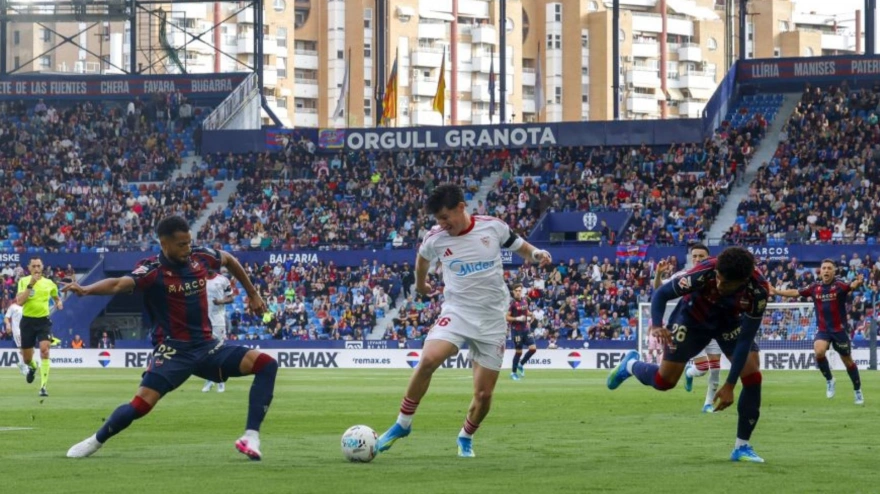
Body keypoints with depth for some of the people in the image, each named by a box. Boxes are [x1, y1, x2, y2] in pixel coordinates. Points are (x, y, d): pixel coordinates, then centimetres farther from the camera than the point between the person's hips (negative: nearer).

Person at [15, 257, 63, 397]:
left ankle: (43, 387, -19)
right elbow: (20, 301, -17)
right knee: (26, 358, 9)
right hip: (28, 321, 0)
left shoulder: (49, 283, 3)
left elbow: (56, 297, 23)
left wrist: (59, 302, -1)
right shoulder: (23, 281, -3)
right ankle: (33, 367, 49)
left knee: (44, 351, -21)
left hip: (43, 321, 0)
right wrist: (30, 285, -23)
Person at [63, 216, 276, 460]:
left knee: (267, 365, -11)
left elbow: (229, 260, 23)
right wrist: (85, 290, -54)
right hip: (173, 350, -5)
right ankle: (95, 441, 8)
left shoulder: (200, 257, 0)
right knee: (141, 405, -19)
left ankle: (251, 437, -13)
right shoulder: (153, 270, -16)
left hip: (207, 347, 5)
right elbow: (120, 284, -35)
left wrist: (252, 293, 29)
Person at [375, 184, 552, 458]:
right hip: (457, 311, 0)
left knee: (484, 394, 0)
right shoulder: (435, 239, -4)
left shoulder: (493, 227, -6)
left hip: (492, 319, 0)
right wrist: (420, 284, 33)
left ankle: (466, 438, 29)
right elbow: (423, 258, 19)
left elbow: (518, 245, 10)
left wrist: (535, 253, -11)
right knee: (428, 360, -28)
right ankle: (403, 424, -13)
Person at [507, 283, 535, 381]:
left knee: (533, 348, -2)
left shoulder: (525, 301, 6)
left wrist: (530, 315, 0)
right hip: (516, 330, -6)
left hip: (525, 329, 6)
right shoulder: (512, 303, -12)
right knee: (518, 351, -2)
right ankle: (513, 372, 14)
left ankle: (521, 364, 20)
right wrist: (517, 319, -25)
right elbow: (507, 317, -13)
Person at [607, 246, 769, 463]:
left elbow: (745, 339, -29)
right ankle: (630, 365, 35)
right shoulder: (704, 273, -40)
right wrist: (657, 325, -44)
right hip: (694, 317, -2)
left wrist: (729, 385, -30)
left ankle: (742, 447, -1)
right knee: (665, 381, -1)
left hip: (730, 322, 2)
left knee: (752, 376, -16)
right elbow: (661, 294, -25)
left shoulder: (759, 290, -36)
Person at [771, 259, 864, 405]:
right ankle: (829, 380, 0)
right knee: (819, 352, -25)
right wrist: (776, 292, 11)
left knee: (848, 361, 7)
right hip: (823, 329, 2)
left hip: (840, 329, -2)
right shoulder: (815, 287, 0)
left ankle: (858, 391, 24)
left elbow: (851, 286, -31)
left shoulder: (839, 285, -11)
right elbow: (796, 292, 11)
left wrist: (858, 282, -54)